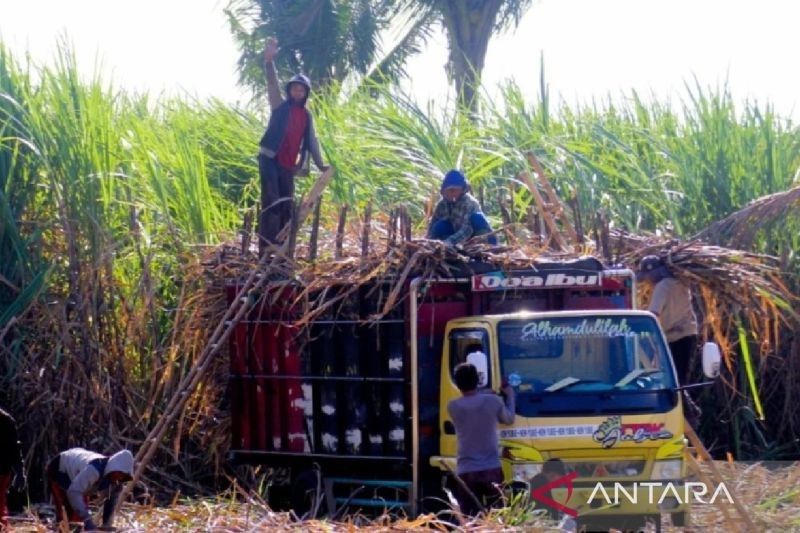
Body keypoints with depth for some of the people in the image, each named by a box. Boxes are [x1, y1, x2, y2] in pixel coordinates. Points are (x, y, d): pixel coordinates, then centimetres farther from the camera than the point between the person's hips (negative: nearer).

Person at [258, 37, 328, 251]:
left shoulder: (306, 115, 15)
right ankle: (266, 246, -20)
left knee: (286, 206, 4)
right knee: (271, 201, -15)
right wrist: (269, 61, -28)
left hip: (288, 165, 5)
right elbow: (273, 84, -12)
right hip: (270, 159, -5)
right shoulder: (280, 106, 3)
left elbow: (312, 141, 19)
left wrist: (320, 164, 14)